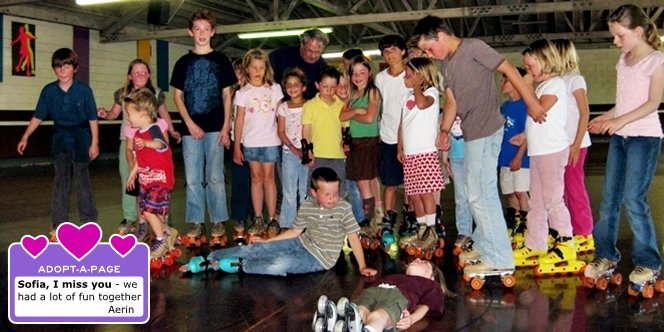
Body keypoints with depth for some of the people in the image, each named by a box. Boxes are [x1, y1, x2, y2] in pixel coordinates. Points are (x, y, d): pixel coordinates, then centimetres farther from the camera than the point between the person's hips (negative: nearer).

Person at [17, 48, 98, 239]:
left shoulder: (84, 90, -11)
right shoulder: (49, 91, -4)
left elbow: (93, 119, -6)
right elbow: (38, 117, 4)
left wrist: (94, 143, -7)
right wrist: (25, 138, 1)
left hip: (81, 139, -2)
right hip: (60, 139, 2)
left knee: (83, 180, 7)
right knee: (61, 182, 3)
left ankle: (89, 221, 20)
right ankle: (58, 224, 8)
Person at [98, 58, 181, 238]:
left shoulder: (157, 94, 2)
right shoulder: (122, 94, 3)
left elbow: (164, 114, 16)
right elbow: (114, 113, 13)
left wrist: (172, 131, 10)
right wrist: (105, 114, -7)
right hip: (127, 141, 2)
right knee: (128, 179, 5)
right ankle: (130, 217, 15)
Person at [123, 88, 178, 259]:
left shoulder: (153, 129, -18)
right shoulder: (138, 133, 10)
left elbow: (159, 144, -43)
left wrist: (146, 143, -63)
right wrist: (132, 174, 29)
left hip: (160, 179, -9)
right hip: (146, 180, 9)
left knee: (149, 210, -12)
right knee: (144, 210, 11)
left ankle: (161, 240, 6)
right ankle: (167, 232, 27)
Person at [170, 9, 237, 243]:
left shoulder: (221, 61, 6)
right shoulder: (183, 62, 9)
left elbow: (227, 96, 5)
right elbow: (178, 96, 8)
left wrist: (226, 127, -4)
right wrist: (190, 123, -5)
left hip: (215, 128, -1)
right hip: (191, 128, 2)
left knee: (215, 177, 1)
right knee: (193, 179, 4)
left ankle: (218, 221, 10)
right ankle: (196, 222, 12)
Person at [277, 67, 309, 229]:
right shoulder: (283, 107, 5)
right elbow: (281, 132, 3)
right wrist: (294, 149, -8)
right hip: (289, 153, 1)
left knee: (306, 191, 3)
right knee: (289, 192, 3)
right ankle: (287, 226, 10)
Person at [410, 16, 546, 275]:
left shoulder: (473, 48, -9)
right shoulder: (446, 63, 15)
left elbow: (509, 69, -11)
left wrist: (531, 103, -12)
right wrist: (444, 131, 10)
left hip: (486, 131, -9)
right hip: (472, 134, 9)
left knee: (480, 195, -7)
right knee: (481, 193, 16)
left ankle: (499, 258, 0)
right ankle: (484, 246, 29)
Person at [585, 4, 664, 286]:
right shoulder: (624, 60, 13)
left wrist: (620, 120, -21)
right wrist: (606, 117, 9)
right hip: (619, 136, 7)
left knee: (633, 199, -10)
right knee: (609, 198, 6)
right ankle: (606, 255, 15)